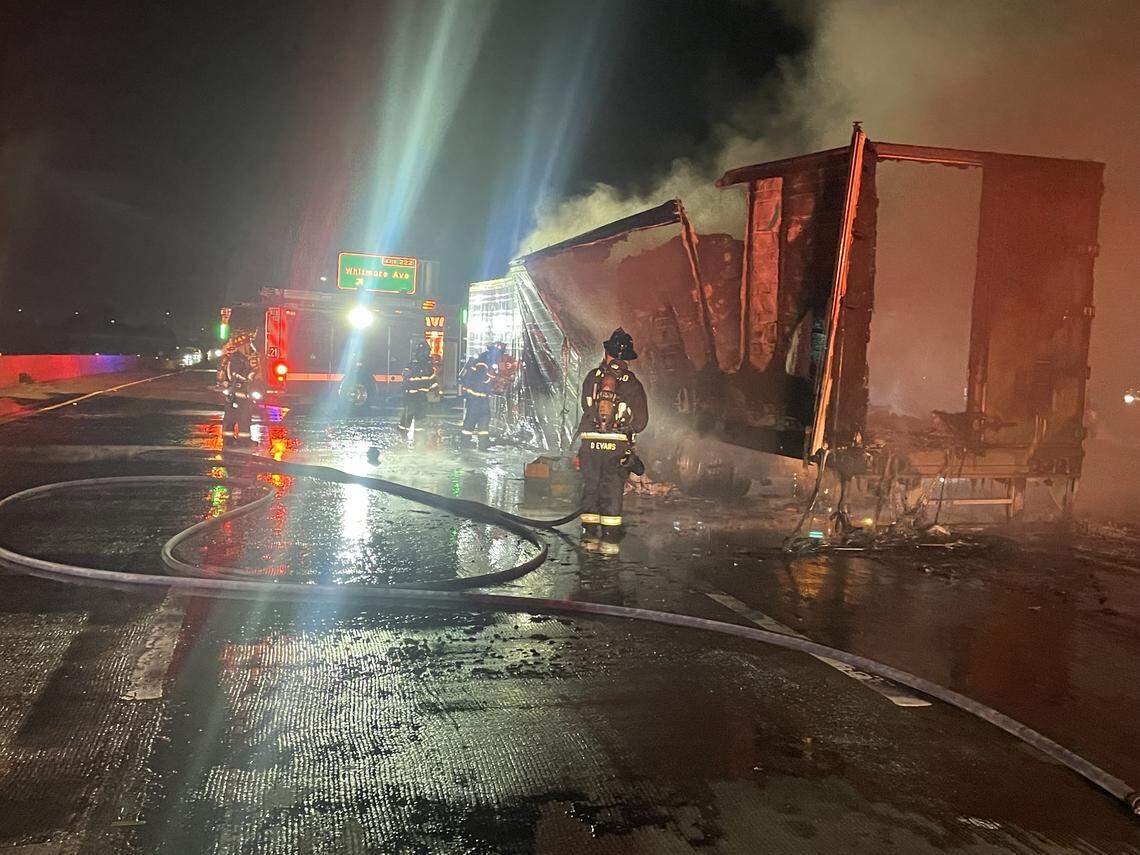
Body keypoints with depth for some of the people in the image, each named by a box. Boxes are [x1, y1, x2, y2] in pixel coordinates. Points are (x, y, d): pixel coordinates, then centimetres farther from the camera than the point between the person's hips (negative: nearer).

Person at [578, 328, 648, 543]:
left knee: (590, 488, 10)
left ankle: (590, 535, 11)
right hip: (618, 445, -1)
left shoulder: (592, 377, 3)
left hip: (590, 443, 1)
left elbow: (586, 406, 8)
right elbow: (641, 420, 0)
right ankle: (610, 537, 4)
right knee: (613, 492, 5)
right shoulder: (633, 383, -1)